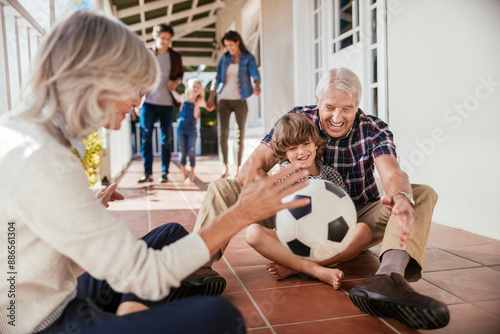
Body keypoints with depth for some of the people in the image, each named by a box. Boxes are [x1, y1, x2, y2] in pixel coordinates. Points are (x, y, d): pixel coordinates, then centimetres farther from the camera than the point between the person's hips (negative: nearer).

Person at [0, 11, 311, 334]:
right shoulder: (38, 160, -27)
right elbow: (146, 276, -25)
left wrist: (91, 209, 6)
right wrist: (242, 213, -21)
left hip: (56, 301, 10)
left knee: (172, 233, 15)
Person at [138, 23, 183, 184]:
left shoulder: (175, 56, 9)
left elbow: (181, 74, 21)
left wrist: (175, 82, -3)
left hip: (167, 103, 1)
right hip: (148, 102, -1)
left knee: (166, 138, 4)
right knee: (146, 136, -6)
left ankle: (164, 172, 14)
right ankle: (147, 173, 1)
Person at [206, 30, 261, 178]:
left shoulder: (248, 58, 3)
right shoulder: (225, 58, 13)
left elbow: (255, 74, -13)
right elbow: (218, 78, 13)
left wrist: (257, 86, -35)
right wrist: (211, 98, 8)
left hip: (240, 100, -2)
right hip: (224, 99, 3)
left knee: (240, 134, -1)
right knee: (222, 133, -7)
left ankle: (238, 168, 7)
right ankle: (226, 168, 1)